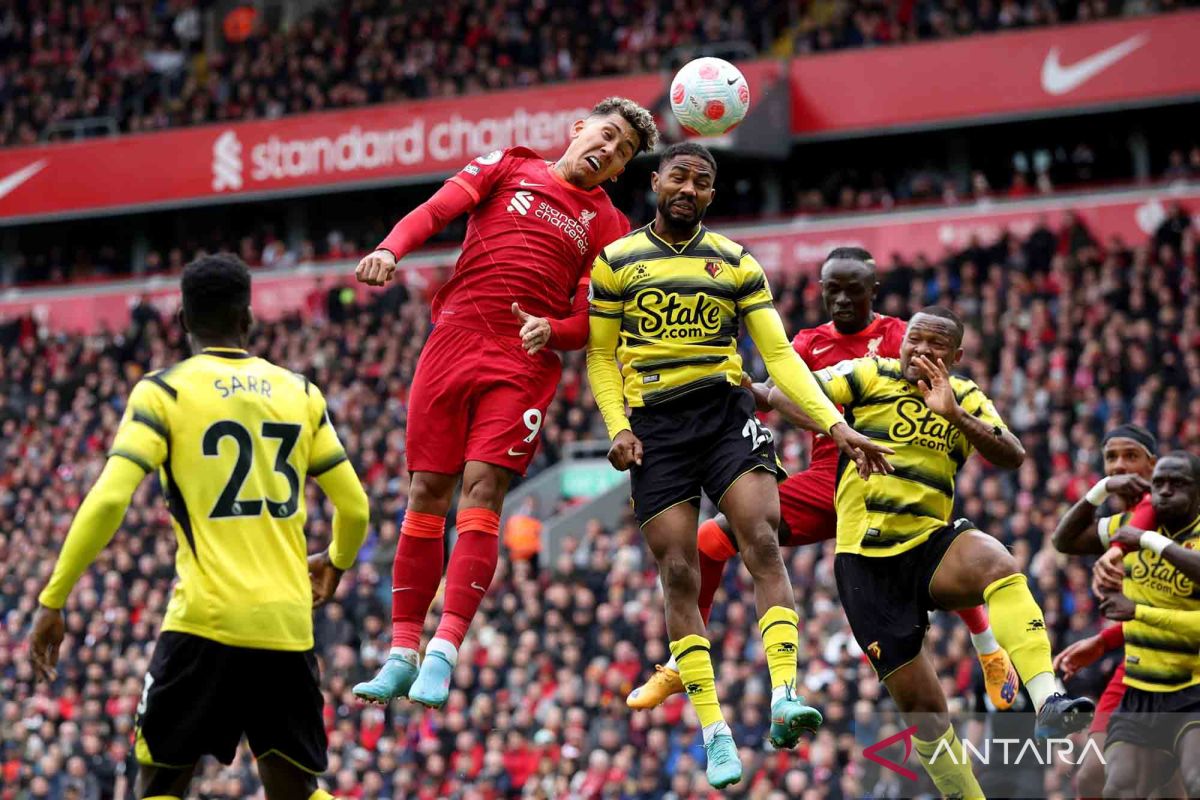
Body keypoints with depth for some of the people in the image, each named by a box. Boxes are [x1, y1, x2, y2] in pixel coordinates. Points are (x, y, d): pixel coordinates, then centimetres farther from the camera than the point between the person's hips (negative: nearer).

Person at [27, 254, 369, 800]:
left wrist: (52, 600, -4)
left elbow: (108, 502, -10)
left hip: (206, 619, -3)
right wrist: (336, 562, 36)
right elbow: (354, 508, 14)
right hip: (287, 626, 3)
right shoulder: (300, 393, 11)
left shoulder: (163, 391, 0)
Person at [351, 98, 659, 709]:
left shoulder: (607, 227, 14)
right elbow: (436, 210, 1)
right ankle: (402, 652, 3)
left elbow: (589, 322, 7)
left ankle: (444, 653, -19)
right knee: (428, 492, -1)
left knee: (482, 490, -14)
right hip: (454, 338, 0)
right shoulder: (508, 168, 14)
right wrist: (390, 249, -17)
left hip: (525, 363, 0)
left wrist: (552, 330, -14)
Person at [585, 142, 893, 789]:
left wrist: (835, 425, -7)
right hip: (655, 424, -1)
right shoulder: (616, 262, 6)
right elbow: (600, 356, 8)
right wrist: (618, 428, -8)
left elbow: (779, 354, 4)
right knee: (679, 574, -6)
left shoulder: (737, 263, 8)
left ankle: (784, 697, -27)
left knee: (763, 544, -19)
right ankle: (712, 730, -3)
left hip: (727, 413, 1)